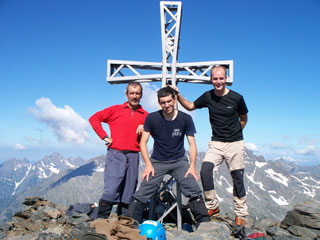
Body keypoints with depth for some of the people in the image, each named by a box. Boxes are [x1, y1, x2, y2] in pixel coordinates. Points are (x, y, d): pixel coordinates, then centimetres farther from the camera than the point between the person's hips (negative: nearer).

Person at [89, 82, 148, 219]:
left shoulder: (145, 115, 12)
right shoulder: (115, 109, 8)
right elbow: (94, 119, 8)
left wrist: (145, 129, -8)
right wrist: (104, 136, 1)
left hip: (133, 156, 3)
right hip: (115, 154, -3)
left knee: (129, 192, 7)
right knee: (111, 189, -12)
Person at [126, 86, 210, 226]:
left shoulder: (185, 119, -5)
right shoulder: (152, 118, -6)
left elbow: (192, 144, 0)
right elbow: (143, 142, -1)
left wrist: (192, 166, -10)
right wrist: (148, 164, -11)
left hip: (179, 161, 1)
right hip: (157, 162, 0)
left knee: (194, 191, -14)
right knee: (142, 195, -10)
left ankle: (204, 224, 0)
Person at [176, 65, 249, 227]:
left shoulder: (236, 98, -7)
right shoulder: (208, 96, -1)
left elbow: (243, 118, 9)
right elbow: (190, 106, 12)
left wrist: (235, 133, 9)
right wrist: (178, 96, -2)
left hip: (235, 144, -1)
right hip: (216, 143, 2)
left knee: (237, 179, 4)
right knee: (205, 171, -19)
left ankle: (240, 214, 22)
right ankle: (212, 207, 0)